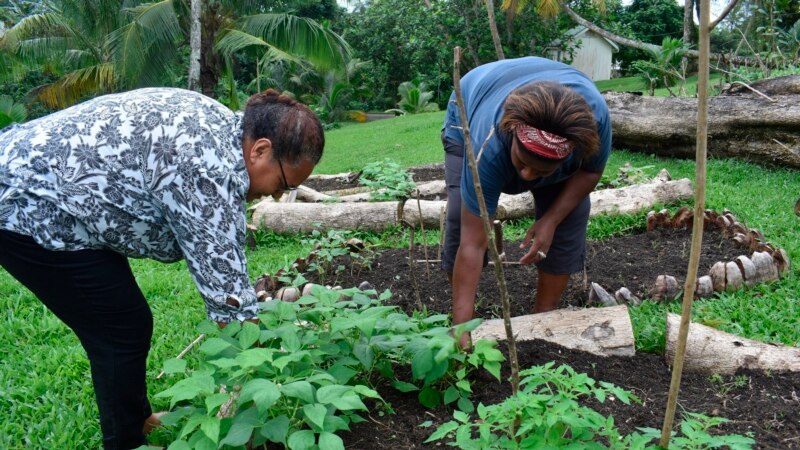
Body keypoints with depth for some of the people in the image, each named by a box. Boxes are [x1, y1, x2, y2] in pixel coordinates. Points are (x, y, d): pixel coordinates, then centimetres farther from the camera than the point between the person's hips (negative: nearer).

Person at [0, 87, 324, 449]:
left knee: (123, 323, 17)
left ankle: (135, 418, 36)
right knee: (123, 331, -2)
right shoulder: (211, 164, -27)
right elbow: (226, 282, -23)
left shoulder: (217, 127, 4)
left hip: (34, 188, 10)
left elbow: (211, 253, 12)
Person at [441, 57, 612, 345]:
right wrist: (462, 330, -43)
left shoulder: (595, 115, -40)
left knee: (570, 218, -14)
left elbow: (591, 170, -15)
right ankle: (465, 318, 0)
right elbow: (472, 244, -43)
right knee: (462, 221, -21)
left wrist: (550, 220, -29)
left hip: (554, 125, 3)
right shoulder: (488, 146, -46)